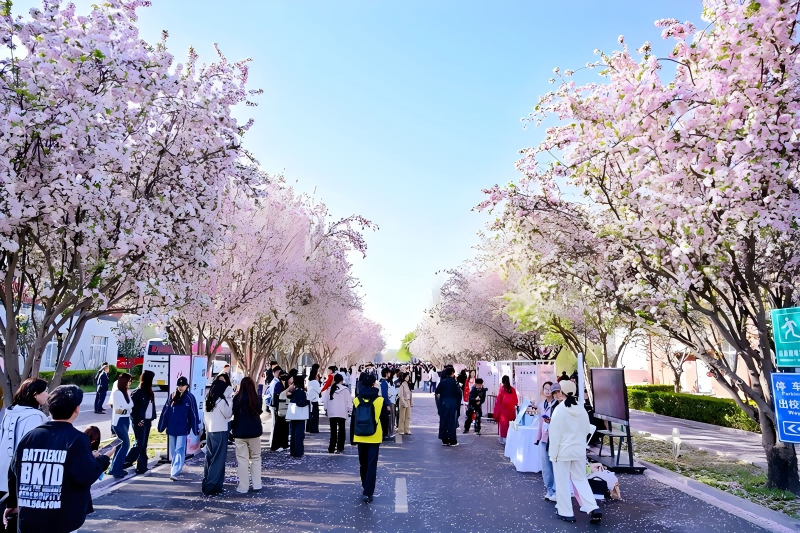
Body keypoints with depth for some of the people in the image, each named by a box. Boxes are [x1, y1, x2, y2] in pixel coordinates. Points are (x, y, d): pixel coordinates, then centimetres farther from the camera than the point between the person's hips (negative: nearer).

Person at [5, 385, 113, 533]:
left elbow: (14, 473, 15)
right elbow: (86, 476, -19)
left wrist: (12, 503, 31)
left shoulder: (29, 437, 5)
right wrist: (103, 459, 0)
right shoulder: (76, 439, -12)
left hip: (28, 521, 5)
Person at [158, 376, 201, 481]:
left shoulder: (190, 398, -6)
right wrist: (161, 426, 7)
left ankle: (174, 473, -11)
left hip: (183, 429, -4)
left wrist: (196, 429, -5)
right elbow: (165, 412, 6)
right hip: (171, 429, 4)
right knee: (173, 451, 15)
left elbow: (194, 414, -5)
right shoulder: (172, 396, 3)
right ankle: (175, 468, 34)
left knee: (180, 451, -9)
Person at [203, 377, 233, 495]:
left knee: (209, 458, 14)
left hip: (209, 431, 7)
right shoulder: (221, 401, -15)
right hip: (220, 432, -7)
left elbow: (205, 418, 13)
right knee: (218, 459, 0)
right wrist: (230, 401, -2)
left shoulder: (208, 400, 6)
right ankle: (212, 486, 0)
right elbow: (228, 414, -4)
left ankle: (206, 484, 19)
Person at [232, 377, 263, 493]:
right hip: (254, 431, 1)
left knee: (242, 459, 4)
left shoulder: (237, 398, -7)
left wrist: (233, 427, 9)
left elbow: (234, 414, -5)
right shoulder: (256, 398, -4)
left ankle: (243, 487, 6)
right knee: (256, 458, 12)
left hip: (240, 432, -1)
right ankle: (257, 485, 13)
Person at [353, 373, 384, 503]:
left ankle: (365, 487, 32)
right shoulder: (380, 400, -9)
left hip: (360, 437, 3)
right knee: (372, 465, 2)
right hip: (374, 438, -2)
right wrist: (383, 434, 13)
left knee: (363, 464, 18)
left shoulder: (356, 400, -4)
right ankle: (368, 492, -2)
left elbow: (353, 420, 2)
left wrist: (353, 437, 11)